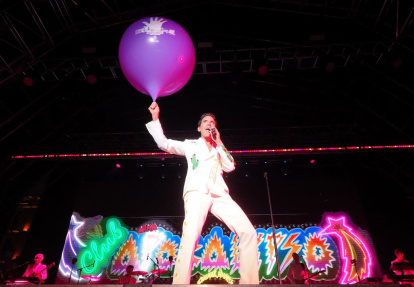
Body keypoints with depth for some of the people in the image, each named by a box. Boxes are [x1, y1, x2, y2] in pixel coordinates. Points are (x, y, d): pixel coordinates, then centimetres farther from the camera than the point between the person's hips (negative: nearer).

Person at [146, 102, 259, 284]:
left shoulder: (219, 149, 29)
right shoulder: (190, 144, 22)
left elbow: (230, 167, 13)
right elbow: (163, 143, 16)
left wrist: (219, 142, 12)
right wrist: (155, 117, 11)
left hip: (219, 194, 4)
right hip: (197, 192, -3)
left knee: (248, 231, -10)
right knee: (191, 236, -26)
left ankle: (249, 282, -1)